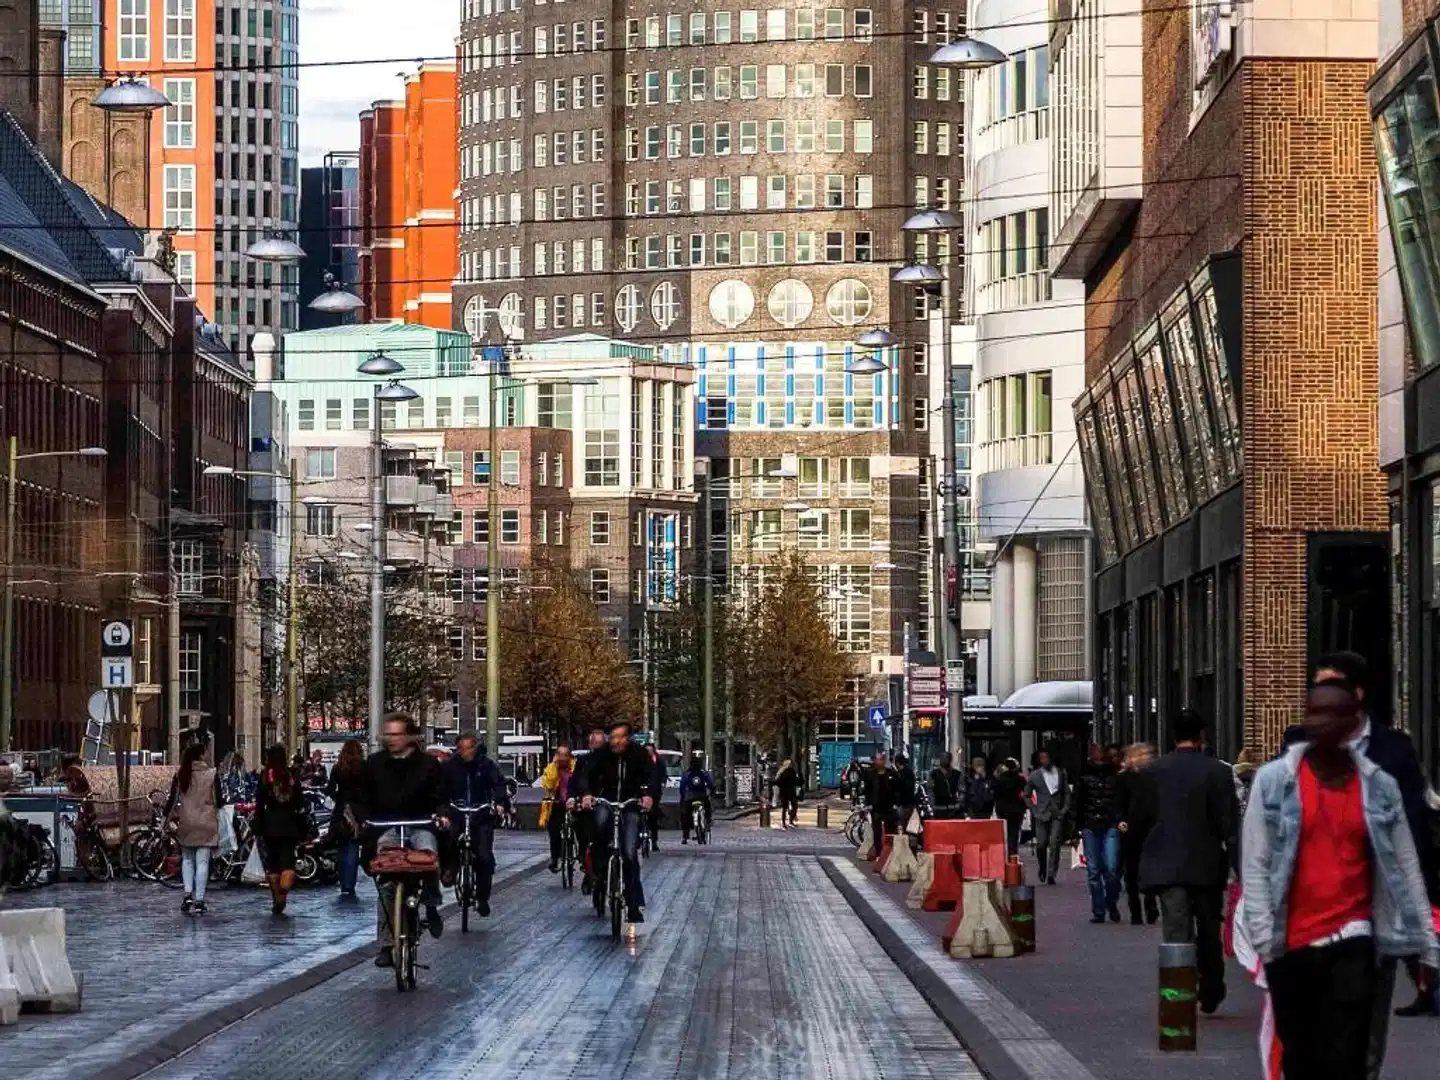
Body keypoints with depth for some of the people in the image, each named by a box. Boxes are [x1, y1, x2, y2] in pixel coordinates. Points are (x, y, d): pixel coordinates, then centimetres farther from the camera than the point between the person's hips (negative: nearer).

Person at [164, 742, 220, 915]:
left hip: (186, 823, 2)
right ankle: (199, 901, -2)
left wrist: (166, 818, 9)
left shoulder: (181, 775, -1)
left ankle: (188, 894, 0)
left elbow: (172, 799, 0)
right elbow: (218, 801, -4)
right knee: (202, 862, 1)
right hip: (207, 823, -2)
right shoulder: (212, 775, -6)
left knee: (187, 859, 17)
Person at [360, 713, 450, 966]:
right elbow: (365, 798, 12)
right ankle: (385, 944, -8)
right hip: (387, 828, 1)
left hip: (420, 825, -1)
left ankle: (431, 905, -8)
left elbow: (439, 796, 3)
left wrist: (442, 814, -16)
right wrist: (364, 820, -4)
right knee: (386, 882, -12)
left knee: (428, 853, -34)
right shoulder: (375, 763, 7)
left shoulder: (427, 764, 3)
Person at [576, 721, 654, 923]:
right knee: (601, 822, -36)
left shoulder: (639, 754, -9)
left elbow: (649, 776, -18)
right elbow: (587, 775, -18)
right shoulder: (601, 753, -9)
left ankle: (634, 904, -3)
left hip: (631, 803, 0)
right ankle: (599, 871, -17)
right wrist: (586, 793, -39)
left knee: (630, 853, -10)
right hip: (605, 800, 0)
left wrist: (648, 794, -39)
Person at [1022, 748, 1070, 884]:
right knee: (1041, 844, -2)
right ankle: (1043, 869, 24)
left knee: (1054, 844, -10)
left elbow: (1067, 792, 13)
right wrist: (1034, 809, 3)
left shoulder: (1060, 773, 8)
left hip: (1058, 814, 0)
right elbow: (1026, 795, 12)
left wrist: (1065, 808, 2)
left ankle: (1051, 875, -7)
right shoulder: (1034, 775, 5)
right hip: (1042, 814, 0)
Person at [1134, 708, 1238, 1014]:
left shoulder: (1153, 772, -2)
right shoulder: (1218, 772, -7)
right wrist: (1240, 866, -7)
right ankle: (1210, 994, 28)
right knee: (1208, 932, 17)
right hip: (1207, 866, 0)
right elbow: (1230, 825, -9)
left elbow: (1138, 820, 2)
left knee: (1176, 932, -1)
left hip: (1166, 865, 0)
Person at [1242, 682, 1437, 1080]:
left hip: (1352, 941, -1)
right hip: (1290, 943, 1)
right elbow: (1255, 864, -1)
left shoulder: (1380, 787, 3)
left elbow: (1406, 870, 7)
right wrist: (1263, 937, -9)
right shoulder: (1273, 779, 0)